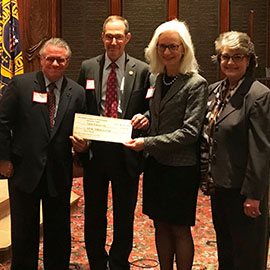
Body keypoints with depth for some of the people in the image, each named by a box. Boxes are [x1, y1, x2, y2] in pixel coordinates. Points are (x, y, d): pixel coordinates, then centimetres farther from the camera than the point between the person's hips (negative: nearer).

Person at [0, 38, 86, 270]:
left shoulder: (77, 92, 3)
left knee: (58, 230, 14)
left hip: (59, 173, 2)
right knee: (23, 229, 13)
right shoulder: (20, 84, -4)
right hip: (25, 170, -2)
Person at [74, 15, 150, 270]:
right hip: (94, 151, 2)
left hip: (126, 153, -1)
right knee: (94, 216, 14)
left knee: (124, 217, 12)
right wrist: (78, 137, -8)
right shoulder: (88, 67, 5)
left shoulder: (142, 70, 0)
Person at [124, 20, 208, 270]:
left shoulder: (196, 84, -12)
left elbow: (189, 132, -17)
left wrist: (148, 143, -20)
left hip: (181, 167, -6)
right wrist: (145, 120, -3)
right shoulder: (158, 80, 8)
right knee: (161, 226, 14)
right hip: (155, 164, 6)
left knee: (179, 229, 6)